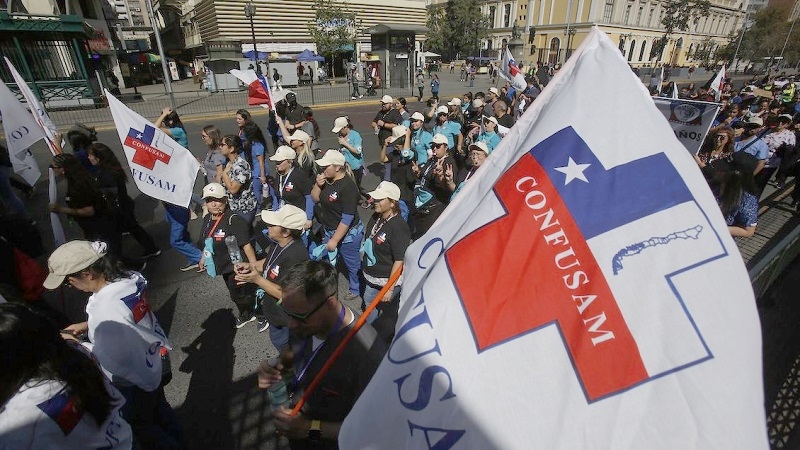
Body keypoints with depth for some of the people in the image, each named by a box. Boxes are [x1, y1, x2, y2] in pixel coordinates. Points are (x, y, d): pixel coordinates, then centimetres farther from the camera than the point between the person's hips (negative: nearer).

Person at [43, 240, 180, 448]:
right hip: (151, 367, 8)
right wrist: (87, 325, 3)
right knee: (159, 408, 31)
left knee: (140, 426, 21)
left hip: (133, 382, -8)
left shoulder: (105, 309, -37)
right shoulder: (128, 279, -13)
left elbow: (113, 360, -26)